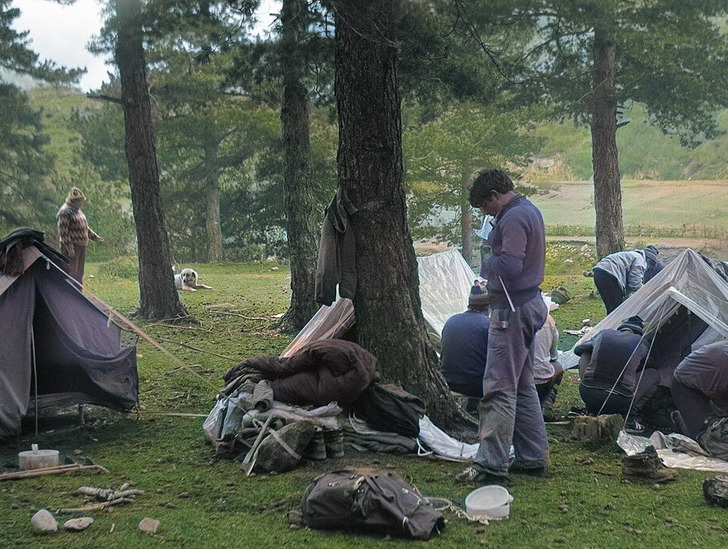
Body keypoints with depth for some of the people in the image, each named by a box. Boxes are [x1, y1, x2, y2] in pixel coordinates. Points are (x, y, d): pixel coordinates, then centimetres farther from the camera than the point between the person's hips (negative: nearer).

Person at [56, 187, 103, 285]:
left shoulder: (77, 211, 16)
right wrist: (70, 248, -21)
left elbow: (84, 227, 27)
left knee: (79, 274, 14)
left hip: (81, 246, 9)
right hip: (71, 247, -9)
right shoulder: (65, 212, -14)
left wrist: (95, 237, 21)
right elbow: (63, 232, -19)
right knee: (71, 273, -9)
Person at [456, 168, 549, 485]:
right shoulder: (530, 210, 16)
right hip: (530, 303, 11)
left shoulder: (513, 218, -17)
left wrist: (485, 265, -9)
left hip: (512, 310, -11)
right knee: (523, 385, 16)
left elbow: (510, 265, -27)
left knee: (499, 388, -9)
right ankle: (533, 458, 23)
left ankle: (491, 466, -7)